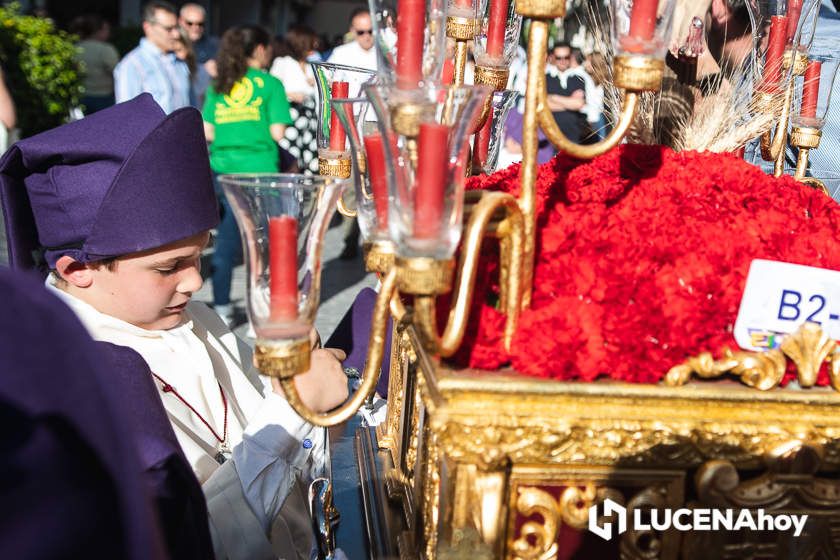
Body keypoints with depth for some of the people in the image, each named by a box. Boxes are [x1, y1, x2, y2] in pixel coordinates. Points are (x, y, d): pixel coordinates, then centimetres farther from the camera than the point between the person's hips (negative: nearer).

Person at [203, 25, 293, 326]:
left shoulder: (218, 86, 11)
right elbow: (277, 132, -8)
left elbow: (207, 132, 7)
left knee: (226, 242, 12)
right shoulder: (269, 83, -2)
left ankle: (221, 309, 19)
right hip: (259, 172, -4)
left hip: (223, 172, 5)